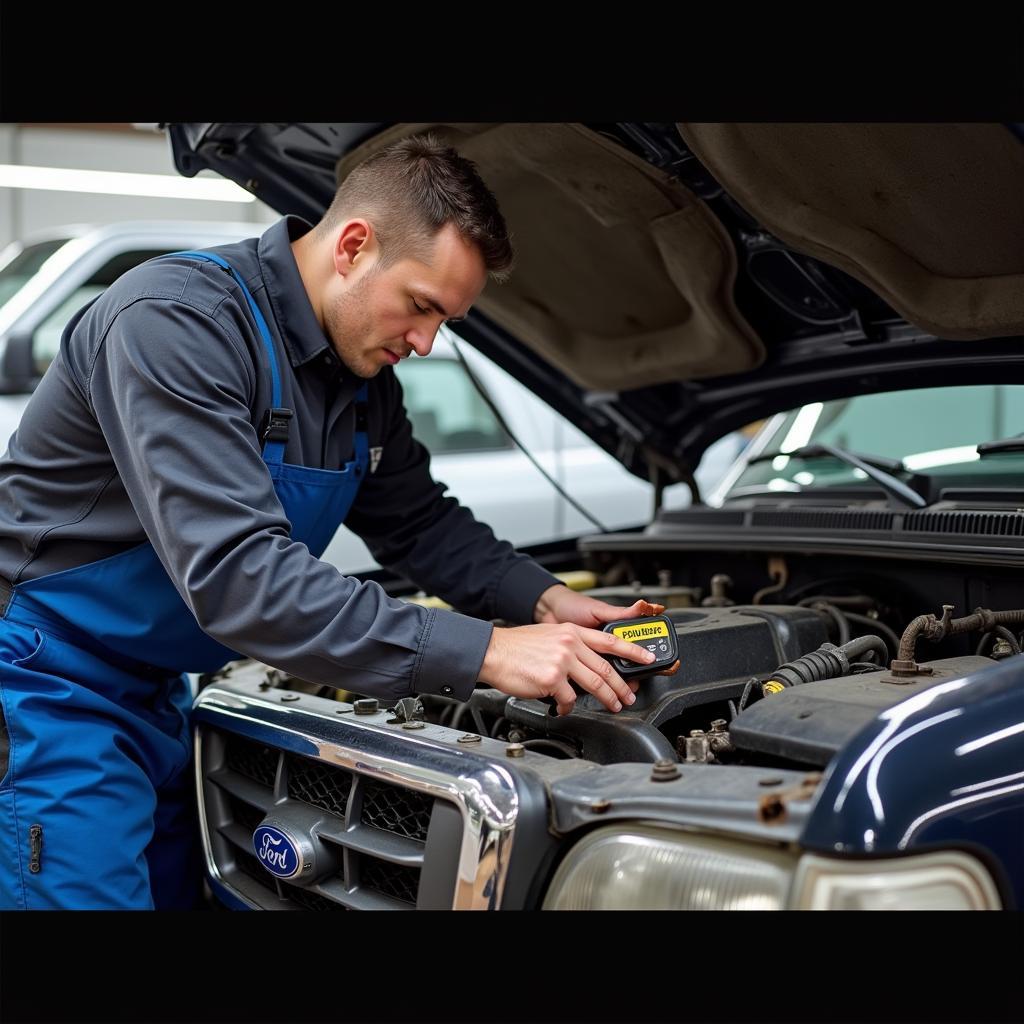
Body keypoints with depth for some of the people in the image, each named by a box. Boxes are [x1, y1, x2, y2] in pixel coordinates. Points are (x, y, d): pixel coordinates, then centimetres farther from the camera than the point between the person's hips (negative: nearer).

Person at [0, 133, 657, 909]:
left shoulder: (363, 374, 0)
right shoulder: (178, 322, -27)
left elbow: (418, 520, 12)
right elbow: (235, 571, -37)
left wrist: (541, 599, -6)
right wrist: (480, 651, -38)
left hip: (156, 694, 8)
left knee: (177, 888, 14)